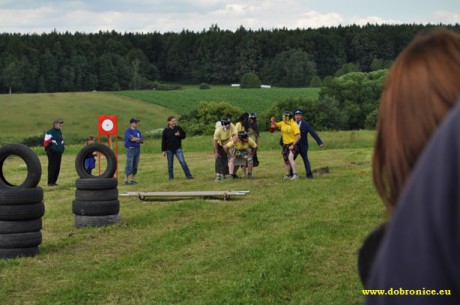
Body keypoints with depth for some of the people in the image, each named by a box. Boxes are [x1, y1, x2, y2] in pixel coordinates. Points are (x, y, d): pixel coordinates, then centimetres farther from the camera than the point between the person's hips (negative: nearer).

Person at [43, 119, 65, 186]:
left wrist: (62, 147, 21)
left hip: (59, 153, 8)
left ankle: (54, 181, 13)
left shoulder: (60, 132, 18)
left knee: (57, 168, 6)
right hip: (52, 153, -8)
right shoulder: (49, 133, -8)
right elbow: (45, 143, -10)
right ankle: (50, 182, -6)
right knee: (52, 167, -9)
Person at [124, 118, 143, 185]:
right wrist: (139, 139, -2)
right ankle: (126, 180, -8)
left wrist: (135, 139, -9)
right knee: (129, 165, -9)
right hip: (131, 149, -7)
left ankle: (133, 180, 15)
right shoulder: (128, 131, -5)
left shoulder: (138, 131, 16)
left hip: (137, 149, 7)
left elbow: (142, 141, 9)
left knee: (135, 166, 8)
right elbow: (132, 139, -20)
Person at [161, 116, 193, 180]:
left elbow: (184, 136, 9)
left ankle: (188, 175, -6)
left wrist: (179, 135, -13)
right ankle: (171, 177, 18)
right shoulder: (166, 130, -1)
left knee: (182, 161, -10)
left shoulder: (178, 128, 3)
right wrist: (164, 150, -4)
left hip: (178, 148, 0)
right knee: (170, 164, 7)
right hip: (169, 150, 0)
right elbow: (163, 141, 0)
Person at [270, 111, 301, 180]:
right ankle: (288, 175, 27)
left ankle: (295, 174, -29)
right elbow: (276, 125, 21)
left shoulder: (294, 125, -17)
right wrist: (273, 121, -2)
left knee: (290, 158, -26)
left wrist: (293, 145, -22)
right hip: (285, 144, 8)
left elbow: (298, 136, -19)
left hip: (292, 144, -8)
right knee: (286, 160, 13)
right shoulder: (283, 123, 4)